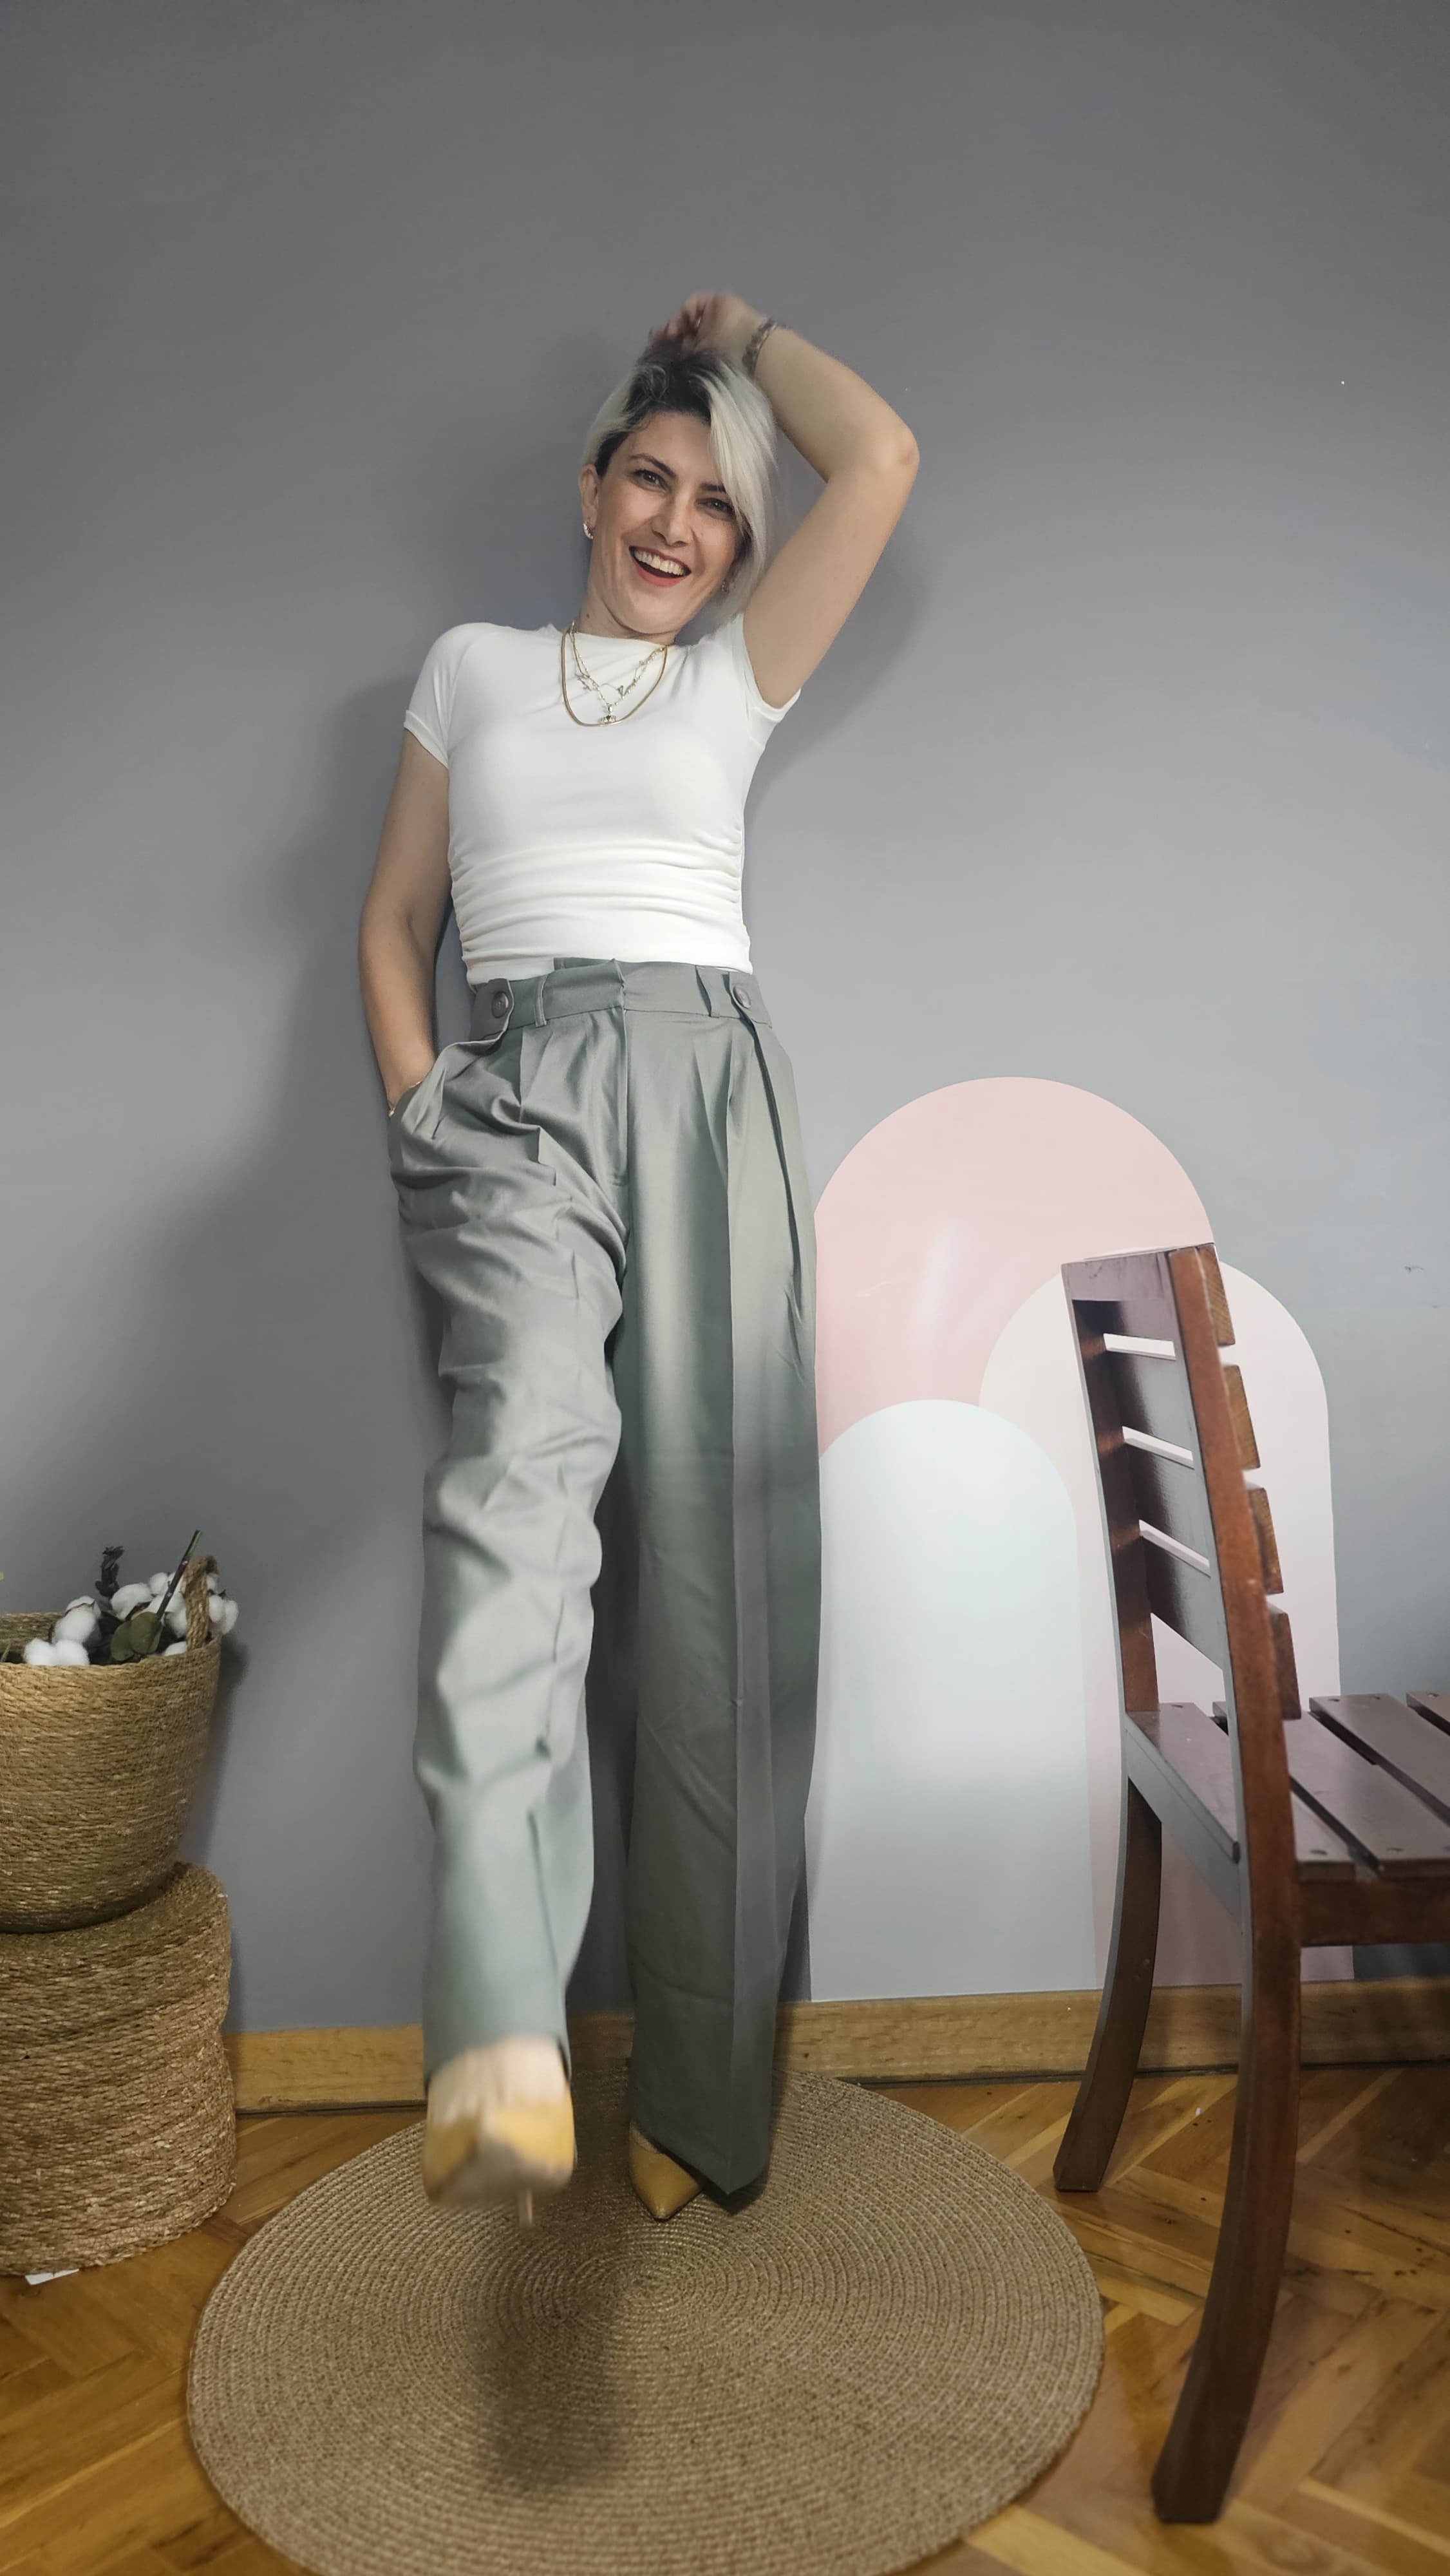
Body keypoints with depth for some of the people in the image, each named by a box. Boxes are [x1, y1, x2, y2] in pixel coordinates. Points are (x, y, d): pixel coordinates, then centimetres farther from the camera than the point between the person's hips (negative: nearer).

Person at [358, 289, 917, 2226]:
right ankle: (500, 2044, -45)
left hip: (708, 1076, 1)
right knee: (527, 1443, -31)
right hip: (513, 1086, 0)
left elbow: (880, 457, 10)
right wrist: (415, 1101, 3)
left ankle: (703, 2098, 0)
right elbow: (394, 916, 20)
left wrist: (741, 330, 27)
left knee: (714, 1568, -9)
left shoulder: (737, 680, 21)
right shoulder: (474, 667, 24)